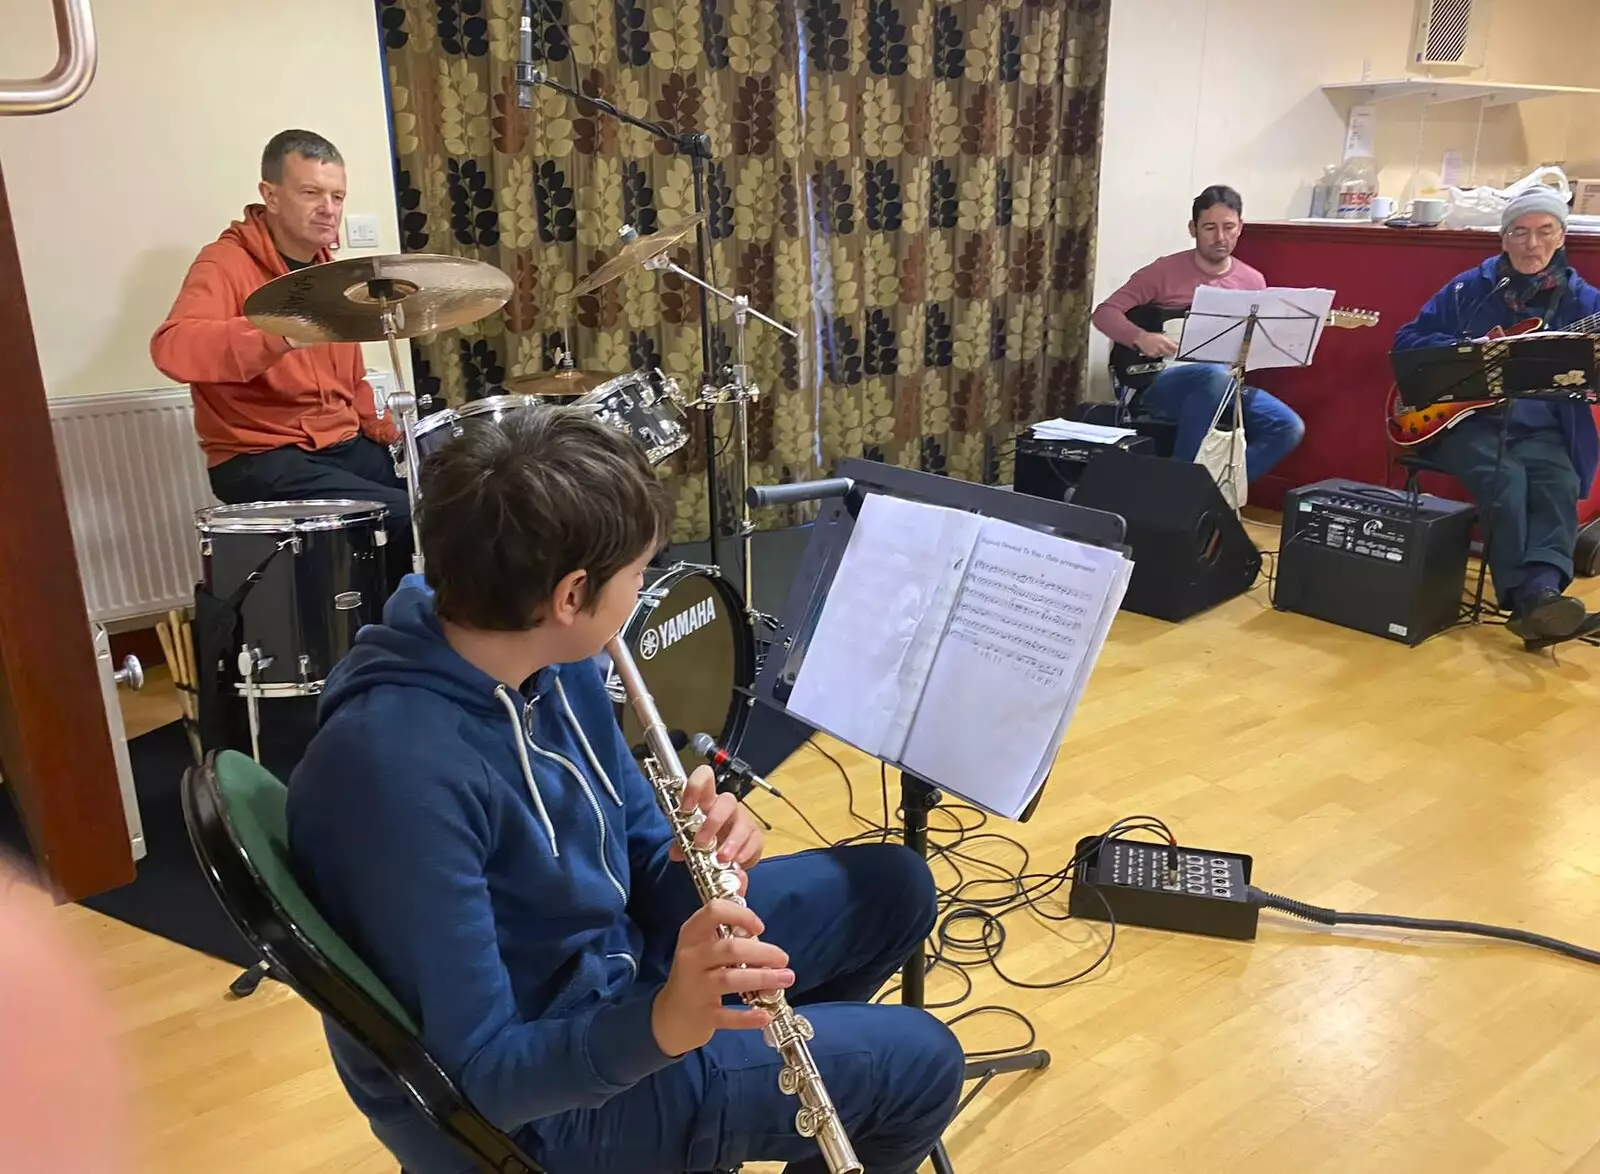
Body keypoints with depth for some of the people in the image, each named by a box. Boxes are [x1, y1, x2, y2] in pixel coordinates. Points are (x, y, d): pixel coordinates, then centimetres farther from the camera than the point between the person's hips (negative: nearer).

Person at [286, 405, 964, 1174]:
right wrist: (660, 1024, -43)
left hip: (606, 953, 8)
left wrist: (703, 847, -20)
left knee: (892, 888, 13)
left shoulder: (547, 656, -9)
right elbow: (480, 1073, -28)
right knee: (918, 1062, -1)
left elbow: (636, 837, 2)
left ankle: (751, 1077, 32)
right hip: (531, 1096, -7)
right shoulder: (400, 772, -35)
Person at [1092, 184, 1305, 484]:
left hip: (1223, 387, 5)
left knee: (1288, 427, -18)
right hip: (1159, 383, -4)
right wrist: (1141, 337, -21)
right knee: (1215, 374, -38)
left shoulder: (1253, 282, 11)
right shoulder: (1164, 270, -2)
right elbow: (1104, 312, -3)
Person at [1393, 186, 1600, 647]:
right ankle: (1529, 597, -34)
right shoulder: (1468, 288, 8)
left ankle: (1540, 592, -42)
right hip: (1468, 420, -1)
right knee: (1505, 479, -30)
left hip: (1542, 429, 2)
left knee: (1560, 485, -28)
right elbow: (1406, 341, 7)